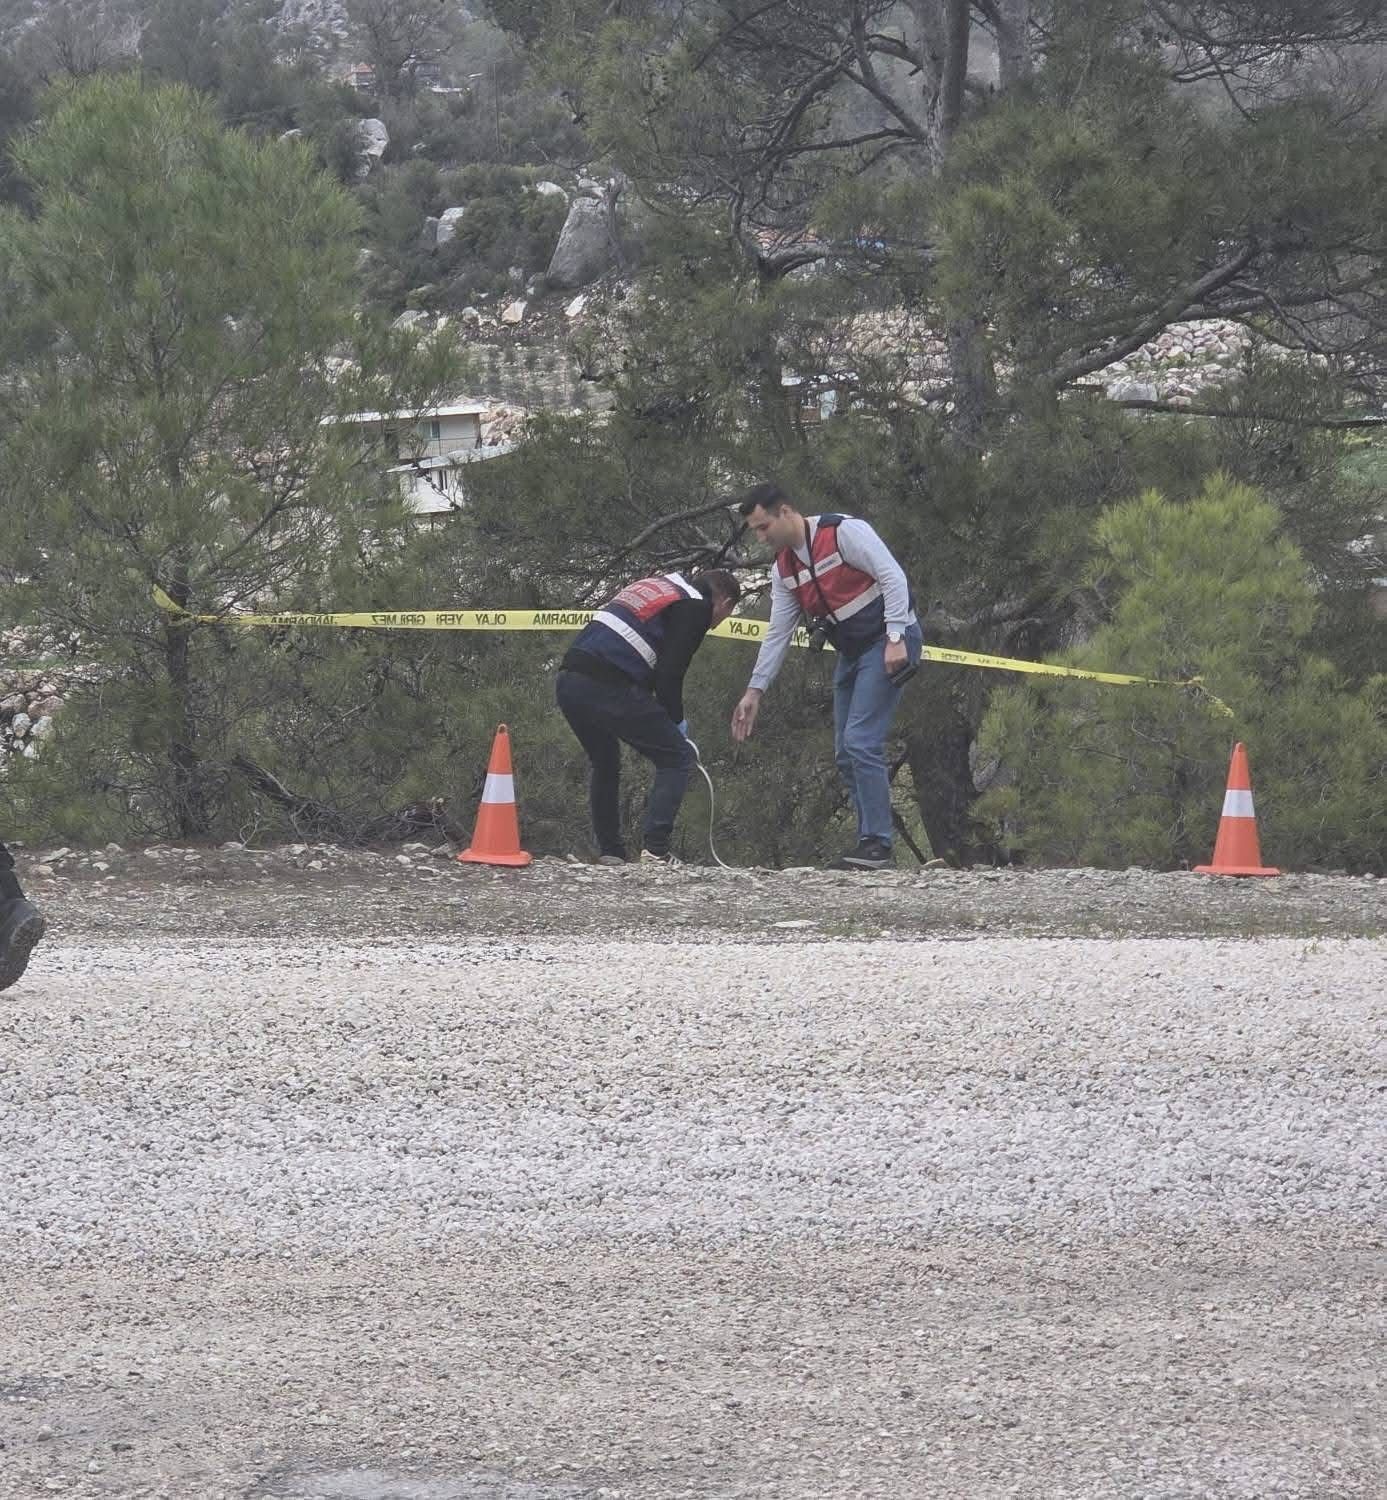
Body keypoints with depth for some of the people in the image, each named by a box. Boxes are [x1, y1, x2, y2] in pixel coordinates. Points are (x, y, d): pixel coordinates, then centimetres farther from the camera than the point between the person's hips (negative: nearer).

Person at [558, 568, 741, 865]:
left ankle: (609, 852, 24)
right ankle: (655, 849, -6)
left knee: (605, 764, 28)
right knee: (677, 759, 4)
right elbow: (669, 674, -6)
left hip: (568, 680, 8)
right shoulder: (696, 607, 4)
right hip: (609, 688, -8)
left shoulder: (654, 586, 29)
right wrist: (676, 720, 11)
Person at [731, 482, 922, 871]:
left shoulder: (844, 532, -16)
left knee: (861, 743, -18)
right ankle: (871, 847, 10)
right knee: (846, 753, 6)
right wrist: (754, 691, 8)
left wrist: (896, 638, -23)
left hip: (888, 644, -9)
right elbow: (777, 633, 12)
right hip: (851, 651, 9)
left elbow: (893, 577, -19)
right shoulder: (784, 569, 8)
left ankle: (877, 843, -16)